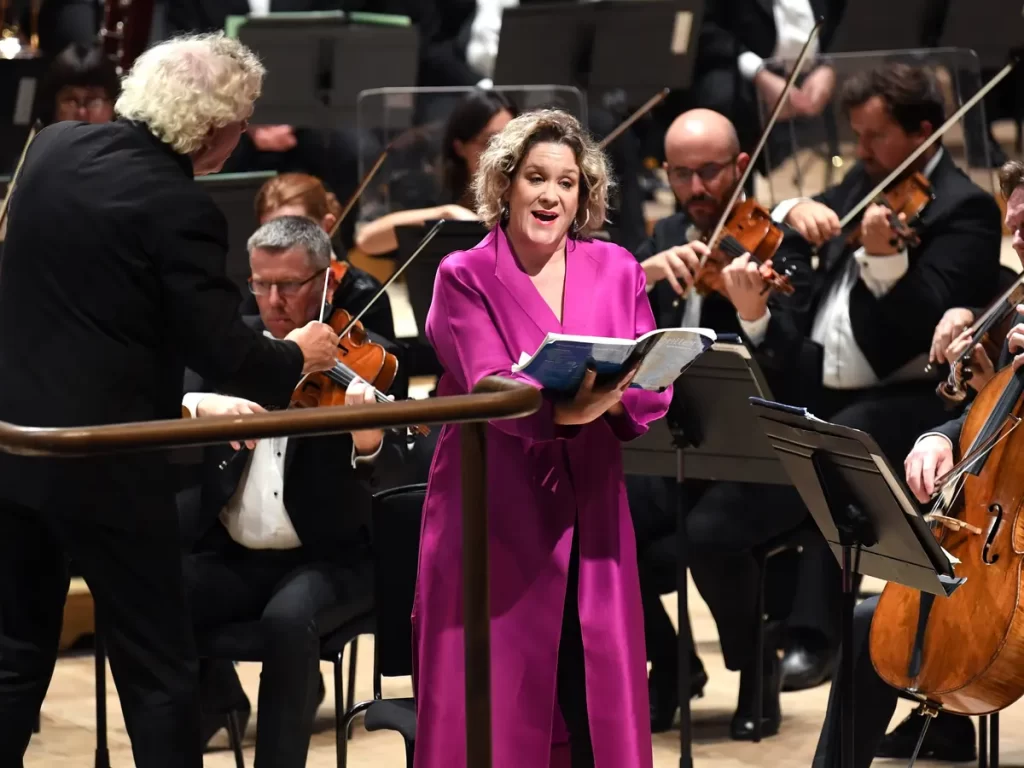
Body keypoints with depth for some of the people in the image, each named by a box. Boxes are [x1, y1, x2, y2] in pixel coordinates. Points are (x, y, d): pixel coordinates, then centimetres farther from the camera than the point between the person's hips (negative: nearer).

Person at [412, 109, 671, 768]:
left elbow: (652, 388, 1)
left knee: (601, 703, 2)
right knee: (490, 713, -2)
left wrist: (610, 397, -22)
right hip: (494, 513, -3)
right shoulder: (465, 277, 1)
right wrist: (561, 408, -33)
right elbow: (489, 388, -14)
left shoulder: (617, 271, 10)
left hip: (590, 512, 3)